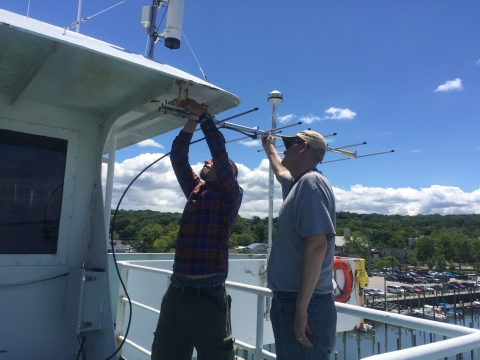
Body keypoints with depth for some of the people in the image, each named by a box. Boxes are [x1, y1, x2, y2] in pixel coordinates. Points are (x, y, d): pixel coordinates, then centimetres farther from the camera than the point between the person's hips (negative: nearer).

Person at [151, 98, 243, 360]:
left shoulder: (230, 195, -2)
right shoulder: (195, 190, 15)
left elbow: (220, 151, -11)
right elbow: (178, 157, 14)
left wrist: (203, 115, -5)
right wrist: (191, 122, 10)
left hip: (208, 294, -6)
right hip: (176, 291, 6)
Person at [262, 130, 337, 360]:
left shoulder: (311, 182, -15)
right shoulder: (297, 182, 13)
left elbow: (316, 246, -23)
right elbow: (280, 171, 39)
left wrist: (302, 308, -24)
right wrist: (269, 148, 55)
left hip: (305, 304, -9)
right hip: (287, 299, 9)